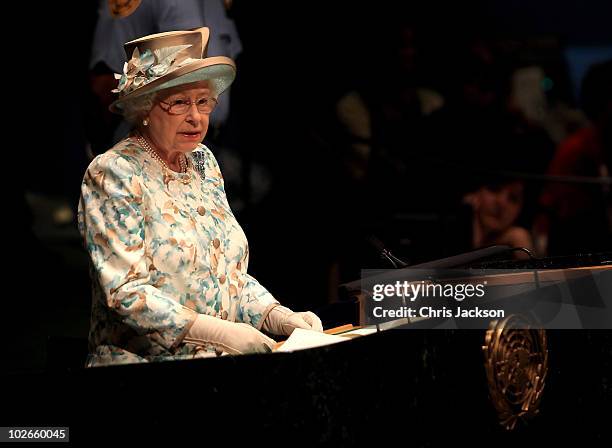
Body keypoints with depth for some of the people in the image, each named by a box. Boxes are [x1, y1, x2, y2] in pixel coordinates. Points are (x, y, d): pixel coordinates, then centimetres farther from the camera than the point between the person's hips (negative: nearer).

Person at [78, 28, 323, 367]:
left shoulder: (202, 161, 14)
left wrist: (278, 317, 0)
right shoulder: (115, 173, -8)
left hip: (222, 363, 7)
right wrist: (220, 332, -24)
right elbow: (126, 292, -16)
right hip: (143, 362, -7)